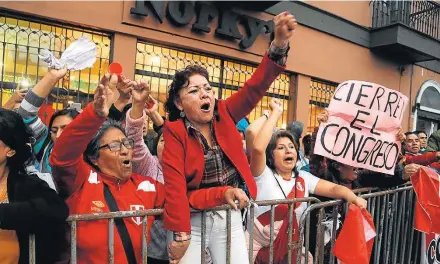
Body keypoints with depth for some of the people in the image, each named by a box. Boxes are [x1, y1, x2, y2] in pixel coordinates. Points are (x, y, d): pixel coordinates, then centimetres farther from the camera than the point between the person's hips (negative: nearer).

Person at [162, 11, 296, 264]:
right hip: (193, 220, -3)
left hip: (230, 218, 3)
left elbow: (254, 88, -13)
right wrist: (180, 235, -21)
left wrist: (279, 44, -25)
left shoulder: (224, 115, -1)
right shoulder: (174, 132, -11)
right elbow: (176, 188, -16)